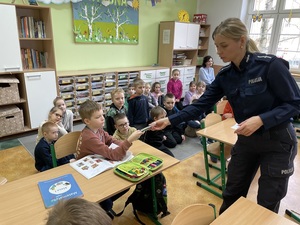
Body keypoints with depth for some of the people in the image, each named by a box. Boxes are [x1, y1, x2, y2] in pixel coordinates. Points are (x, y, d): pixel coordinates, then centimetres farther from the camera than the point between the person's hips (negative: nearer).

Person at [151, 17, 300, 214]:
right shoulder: (225, 76, -4)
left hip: (277, 141, -5)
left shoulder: (270, 65, -21)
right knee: (232, 195, 18)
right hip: (246, 140, 5)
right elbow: (201, 105, -5)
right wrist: (170, 120, -11)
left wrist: (261, 119, -30)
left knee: (267, 205, 11)